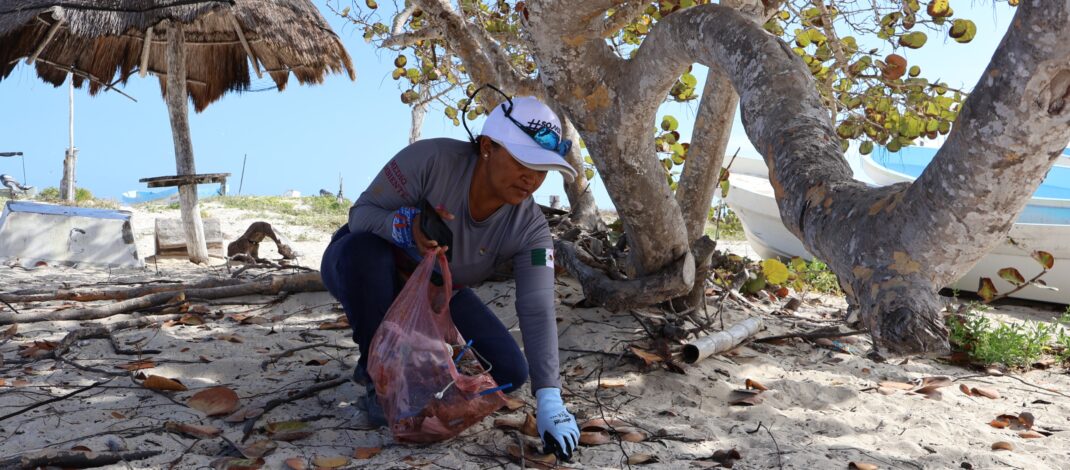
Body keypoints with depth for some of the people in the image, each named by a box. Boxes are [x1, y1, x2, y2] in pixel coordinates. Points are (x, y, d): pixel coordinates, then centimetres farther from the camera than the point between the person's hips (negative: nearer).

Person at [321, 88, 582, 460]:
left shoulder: (530, 228, -24)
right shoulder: (432, 159, -34)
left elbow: (537, 311, -31)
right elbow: (361, 213, -27)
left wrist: (549, 400, -40)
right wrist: (406, 225, -51)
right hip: (364, 273, -2)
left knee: (510, 373, -10)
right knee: (365, 247, -41)